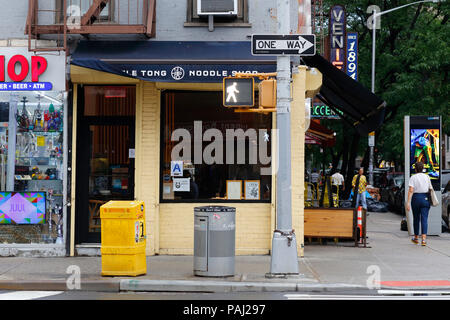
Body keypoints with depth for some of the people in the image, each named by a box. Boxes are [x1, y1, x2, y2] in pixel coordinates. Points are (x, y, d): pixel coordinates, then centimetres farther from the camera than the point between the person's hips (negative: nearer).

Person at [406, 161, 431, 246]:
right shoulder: (427, 177, 4)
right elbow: (430, 189, 6)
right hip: (425, 198, 1)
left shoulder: (413, 177, -4)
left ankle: (416, 238, 26)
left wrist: (408, 202, -15)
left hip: (416, 198, -1)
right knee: (424, 219, -3)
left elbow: (410, 190, -13)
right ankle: (424, 239, -18)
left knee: (416, 218, 14)